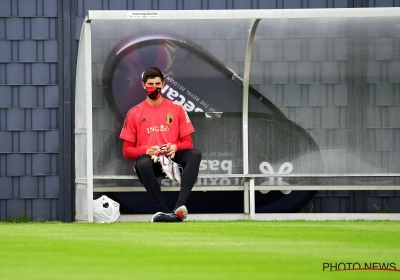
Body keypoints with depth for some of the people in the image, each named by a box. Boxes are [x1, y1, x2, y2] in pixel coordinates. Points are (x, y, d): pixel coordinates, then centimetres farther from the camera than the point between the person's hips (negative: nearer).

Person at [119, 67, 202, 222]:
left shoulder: (177, 109, 12)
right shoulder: (134, 113, 9)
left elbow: (188, 142, 9)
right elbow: (127, 150, 6)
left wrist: (175, 147, -15)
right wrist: (146, 151, -14)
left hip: (172, 158, 2)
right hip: (148, 159, -2)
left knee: (195, 154, -29)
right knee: (142, 163, -38)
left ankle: (180, 206, -43)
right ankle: (165, 211, -39)